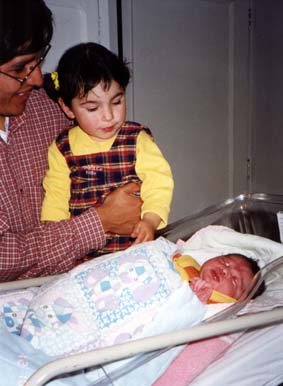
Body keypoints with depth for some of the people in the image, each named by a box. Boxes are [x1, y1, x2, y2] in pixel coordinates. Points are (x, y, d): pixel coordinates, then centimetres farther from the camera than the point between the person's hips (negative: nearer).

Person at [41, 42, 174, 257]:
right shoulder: (63, 148, 5)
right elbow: (56, 193, 9)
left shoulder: (137, 139, 0)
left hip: (133, 242, -1)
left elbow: (158, 182, -5)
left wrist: (150, 220, -20)